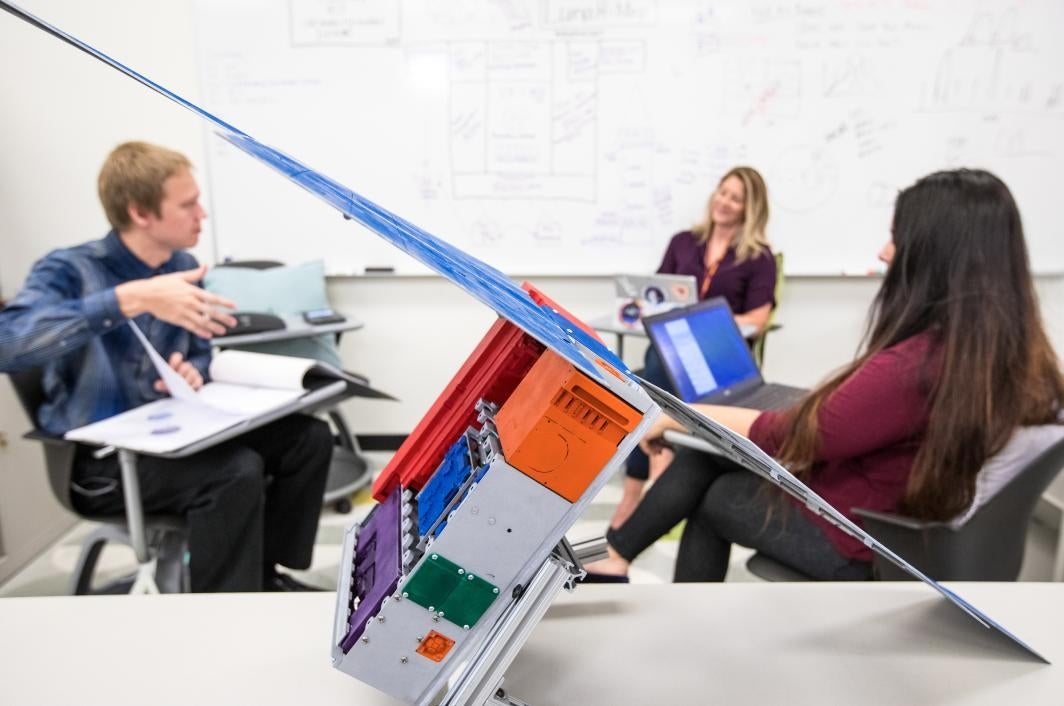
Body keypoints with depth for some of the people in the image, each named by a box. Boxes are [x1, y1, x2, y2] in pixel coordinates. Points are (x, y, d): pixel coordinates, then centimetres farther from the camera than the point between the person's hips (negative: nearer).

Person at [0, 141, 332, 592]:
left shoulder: (183, 266, 3)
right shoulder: (70, 270, -15)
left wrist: (192, 373, -10)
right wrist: (131, 298, -40)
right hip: (99, 458, -6)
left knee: (308, 436, -6)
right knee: (237, 471, -32)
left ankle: (263, 572, 9)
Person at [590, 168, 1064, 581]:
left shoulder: (912, 366, -32)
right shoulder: (1016, 348, -5)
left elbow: (794, 438, -21)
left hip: (857, 541, -7)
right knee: (704, 454, 11)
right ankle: (615, 559, 23)